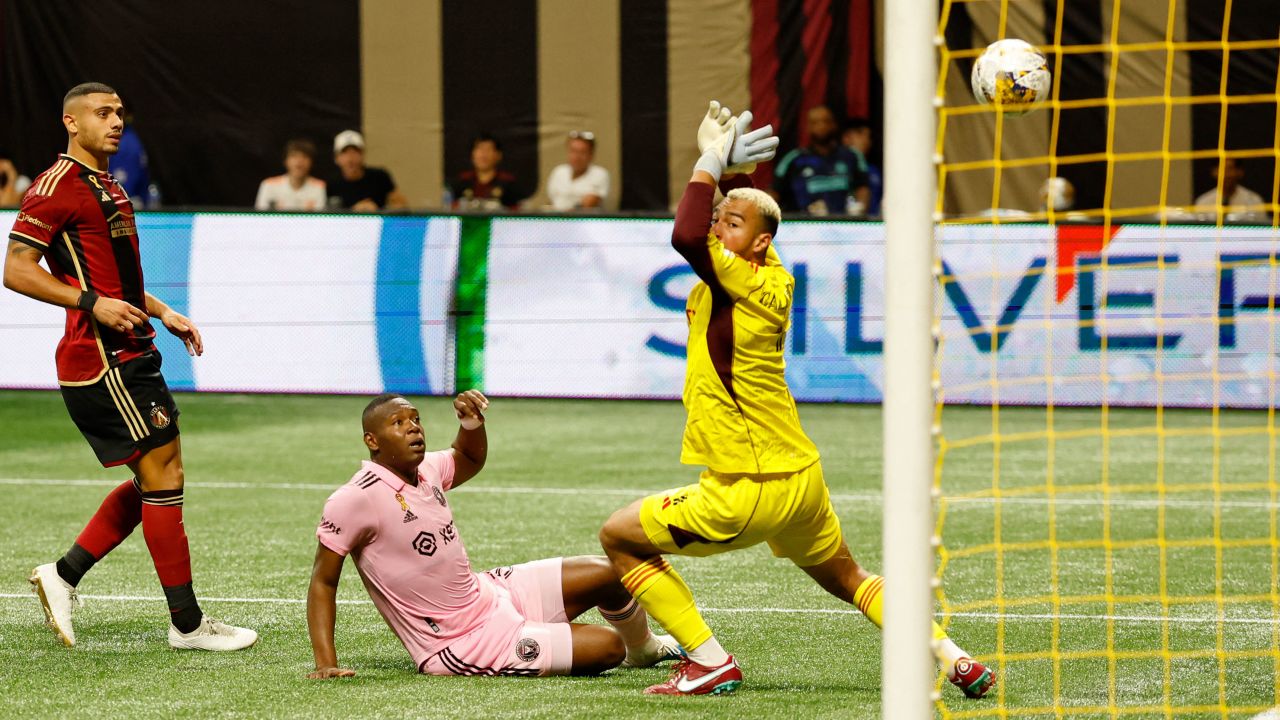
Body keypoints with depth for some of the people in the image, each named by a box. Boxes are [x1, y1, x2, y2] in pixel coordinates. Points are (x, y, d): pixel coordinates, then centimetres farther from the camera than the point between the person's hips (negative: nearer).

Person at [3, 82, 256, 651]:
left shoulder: (109, 190, 20)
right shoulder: (58, 185, -10)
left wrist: (161, 312, 20)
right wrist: (93, 303, -22)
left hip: (130, 357, 10)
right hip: (102, 360, -10)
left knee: (154, 480, 11)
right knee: (163, 476, -8)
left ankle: (63, 575, 17)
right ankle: (186, 622, -3)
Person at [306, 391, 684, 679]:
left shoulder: (425, 470, 0)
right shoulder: (357, 499, -23)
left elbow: (469, 460, 24)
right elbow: (323, 581, -17)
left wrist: (472, 423, 1)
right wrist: (326, 664, -24)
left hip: (489, 592, 8)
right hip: (464, 646, -8)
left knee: (607, 574, 7)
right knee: (607, 647, -12)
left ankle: (644, 649, 40)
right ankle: (631, 650, 27)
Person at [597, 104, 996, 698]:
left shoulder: (739, 283, -17)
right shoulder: (775, 283, 6)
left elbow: (685, 235, -35)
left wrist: (714, 162, -21)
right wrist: (727, 167, 10)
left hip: (748, 494, -9)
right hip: (802, 478, 9)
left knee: (620, 537, 4)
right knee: (848, 580, 27)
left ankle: (711, 663, -1)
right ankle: (955, 659, 17)